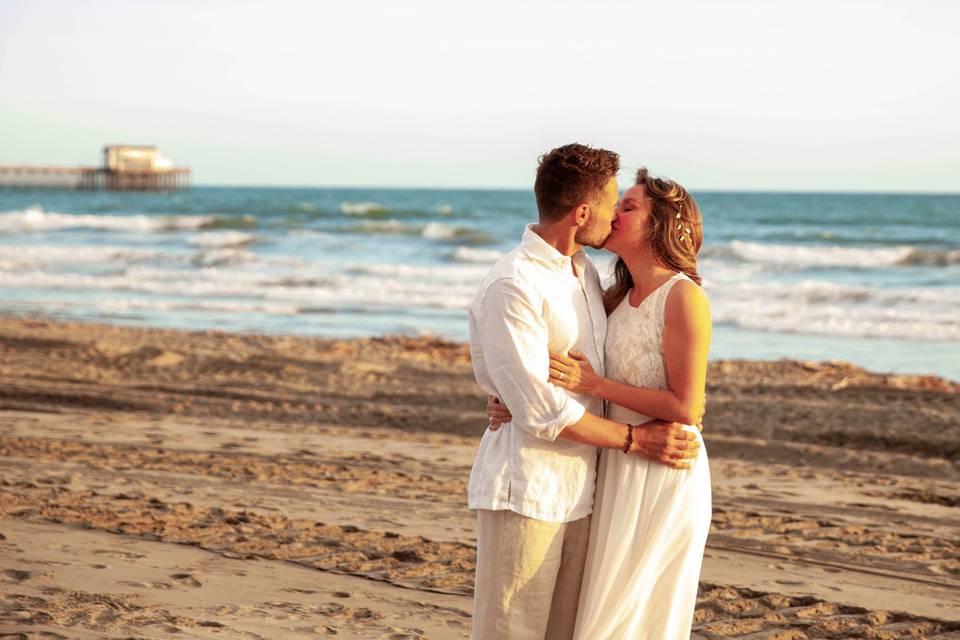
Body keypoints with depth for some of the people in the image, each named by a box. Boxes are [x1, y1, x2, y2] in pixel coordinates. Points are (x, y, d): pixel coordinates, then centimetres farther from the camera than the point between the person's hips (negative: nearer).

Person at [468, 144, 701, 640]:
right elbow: (541, 411, -20)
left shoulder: (584, 269, 11)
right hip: (526, 491, -8)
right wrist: (636, 440, -13)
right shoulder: (512, 287, -18)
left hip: (579, 488, 8)